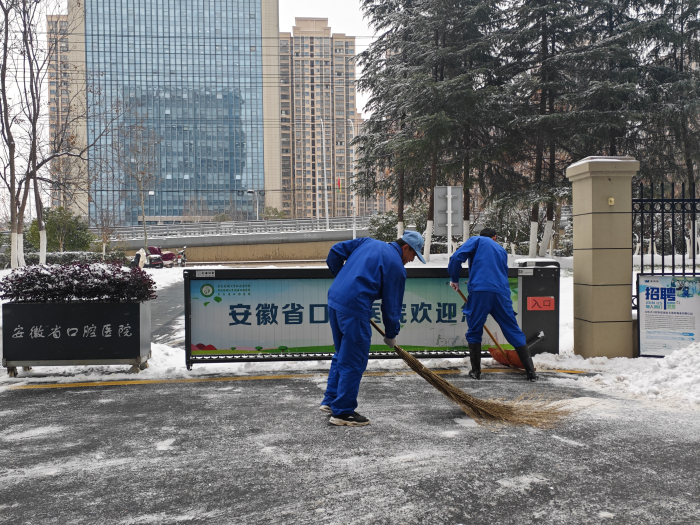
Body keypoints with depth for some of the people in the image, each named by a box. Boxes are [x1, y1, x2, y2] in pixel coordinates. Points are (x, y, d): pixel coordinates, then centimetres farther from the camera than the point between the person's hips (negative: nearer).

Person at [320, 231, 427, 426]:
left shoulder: (368, 242, 18)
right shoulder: (396, 266, -1)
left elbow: (336, 251, 14)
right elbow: (391, 305, 1)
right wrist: (391, 335, 14)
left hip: (334, 298, 9)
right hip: (354, 307, -8)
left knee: (342, 354, 22)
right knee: (354, 362, 3)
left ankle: (330, 400, 30)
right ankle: (343, 412, 11)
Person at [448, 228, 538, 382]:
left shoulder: (476, 240, 14)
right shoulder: (502, 250, 28)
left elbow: (456, 257, -1)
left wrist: (454, 279, 13)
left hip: (479, 290, -4)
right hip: (501, 292, 4)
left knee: (474, 332, 12)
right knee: (514, 332, 11)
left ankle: (476, 371, 15)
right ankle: (531, 372, 12)